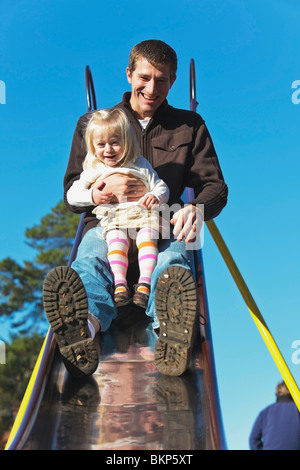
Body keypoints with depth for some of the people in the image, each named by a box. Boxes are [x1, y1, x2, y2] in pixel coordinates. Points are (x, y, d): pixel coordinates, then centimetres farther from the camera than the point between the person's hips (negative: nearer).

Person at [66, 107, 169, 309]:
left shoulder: (140, 164, 16)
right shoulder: (93, 170, 17)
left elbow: (162, 188, 15)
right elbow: (72, 195, 15)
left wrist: (156, 196, -10)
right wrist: (92, 196, -5)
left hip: (143, 214, 0)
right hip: (113, 218, 0)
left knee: (148, 238, -30)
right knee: (116, 240, -31)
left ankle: (144, 284, -35)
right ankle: (120, 285, -36)